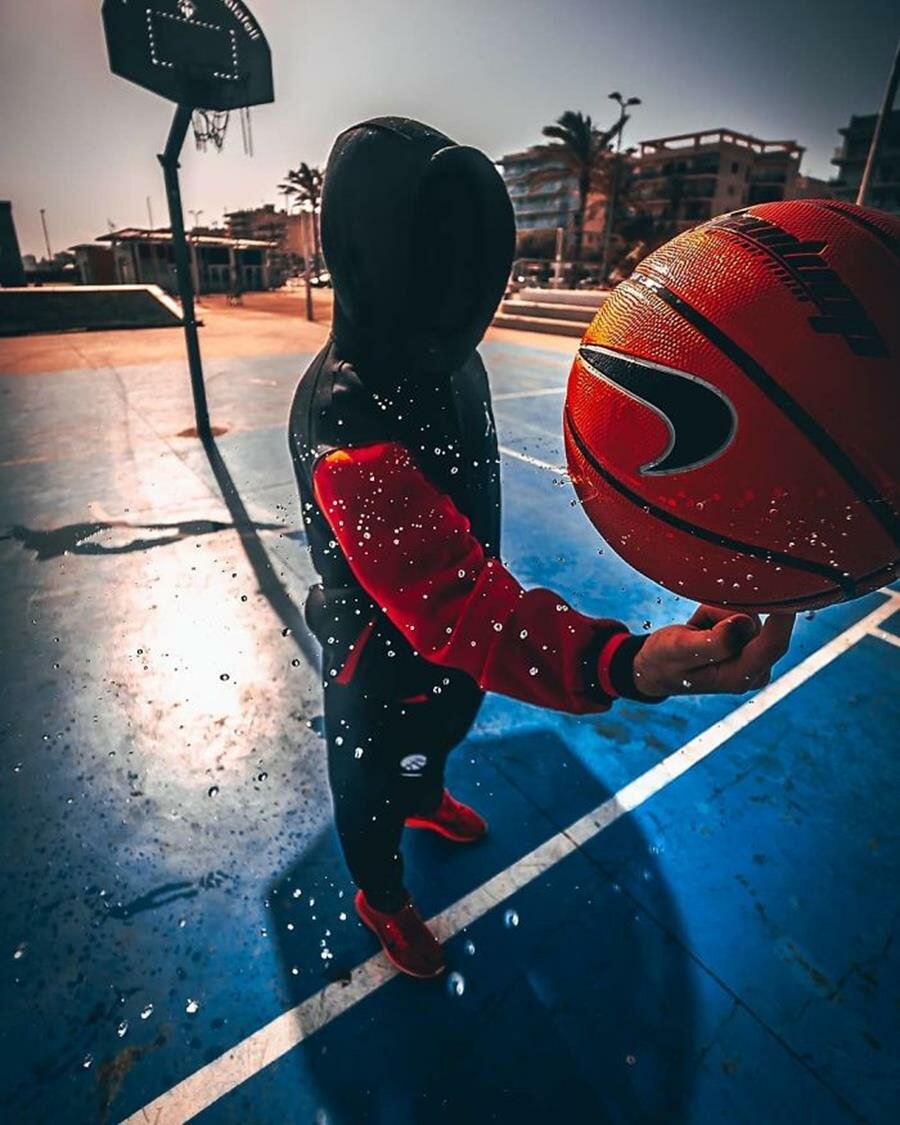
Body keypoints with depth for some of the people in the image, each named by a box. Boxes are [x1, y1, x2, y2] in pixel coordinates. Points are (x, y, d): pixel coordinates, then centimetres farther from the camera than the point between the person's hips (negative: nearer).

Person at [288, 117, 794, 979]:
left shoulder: (442, 354, -10)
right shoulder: (349, 427, -38)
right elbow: (453, 601, -47)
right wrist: (623, 664, -61)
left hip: (450, 635, 8)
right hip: (383, 668, -7)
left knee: (440, 735, 35)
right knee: (374, 786, 23)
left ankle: (427, 802, 71)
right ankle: (380, 896, 57)